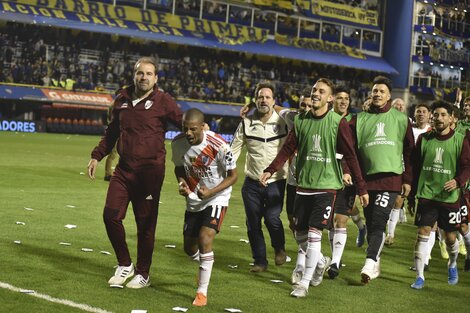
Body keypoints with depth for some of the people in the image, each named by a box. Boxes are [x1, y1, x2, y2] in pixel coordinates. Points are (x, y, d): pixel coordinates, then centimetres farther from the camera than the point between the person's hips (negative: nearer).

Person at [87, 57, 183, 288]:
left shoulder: (162, 101, -4)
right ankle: (125, 265, 19)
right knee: (111, 215, -2)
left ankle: (143, 274, 18)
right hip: (124, 169, 5)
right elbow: (112, 132, 22)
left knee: (145, 224, 1)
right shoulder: (122, 99, 11)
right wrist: (97, 156, 20)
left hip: (150, 171, -5)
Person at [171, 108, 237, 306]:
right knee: (189, 248, 12)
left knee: (205, 240, -21)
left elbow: (233, 175, -14)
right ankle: (205, 266, 49)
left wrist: (210, 192, -26)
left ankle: (202, 292, -8)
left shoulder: (218, 146, -26)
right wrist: (181, 183, -15)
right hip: (193, 200, 5)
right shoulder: (178, 143, -12)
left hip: (216, 198, -5)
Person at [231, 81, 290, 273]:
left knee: (272, 219, -14)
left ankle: (279, 248, 17)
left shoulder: (283, 122, -2)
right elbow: (234, 149, 9)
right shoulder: (246, 123, 3)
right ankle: (260, 261, 19)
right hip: (252, 183, 2)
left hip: (276, 182, -2)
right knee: (253, 223, 3)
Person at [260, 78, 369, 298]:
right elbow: (288, 149, 5)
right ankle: (321, 262, 37)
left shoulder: (338, 123, -5)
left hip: (326, 186, -4)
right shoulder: (300, 121, 6)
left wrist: (361, 188, -5)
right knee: (299, 234, 8)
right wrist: (270, 170, -8)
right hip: (303, 186, 4)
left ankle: (305, 283, 2)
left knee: (314, 233, -10)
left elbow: (350, 156, -4)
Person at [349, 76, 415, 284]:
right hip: (367, 179, 2)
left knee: (378, 222, -15)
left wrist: (407, 179, 4)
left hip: (391, 179, -2)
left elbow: (409, 152, 9)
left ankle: (369, 264, -20)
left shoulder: (401, 120, 8)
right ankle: (375, 265, 18)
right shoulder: (359, 119, 9)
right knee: (370, 224, 8)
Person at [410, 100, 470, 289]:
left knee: (450, 236, 9)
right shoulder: (424, 139, 4)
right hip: (426, 195, 1)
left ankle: (452, 265, 40)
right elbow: (415, 165, 9)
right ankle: (419, 276, -2)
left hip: (449, 196, -1)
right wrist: (412, 191, 8)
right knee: (423, 232, -8)